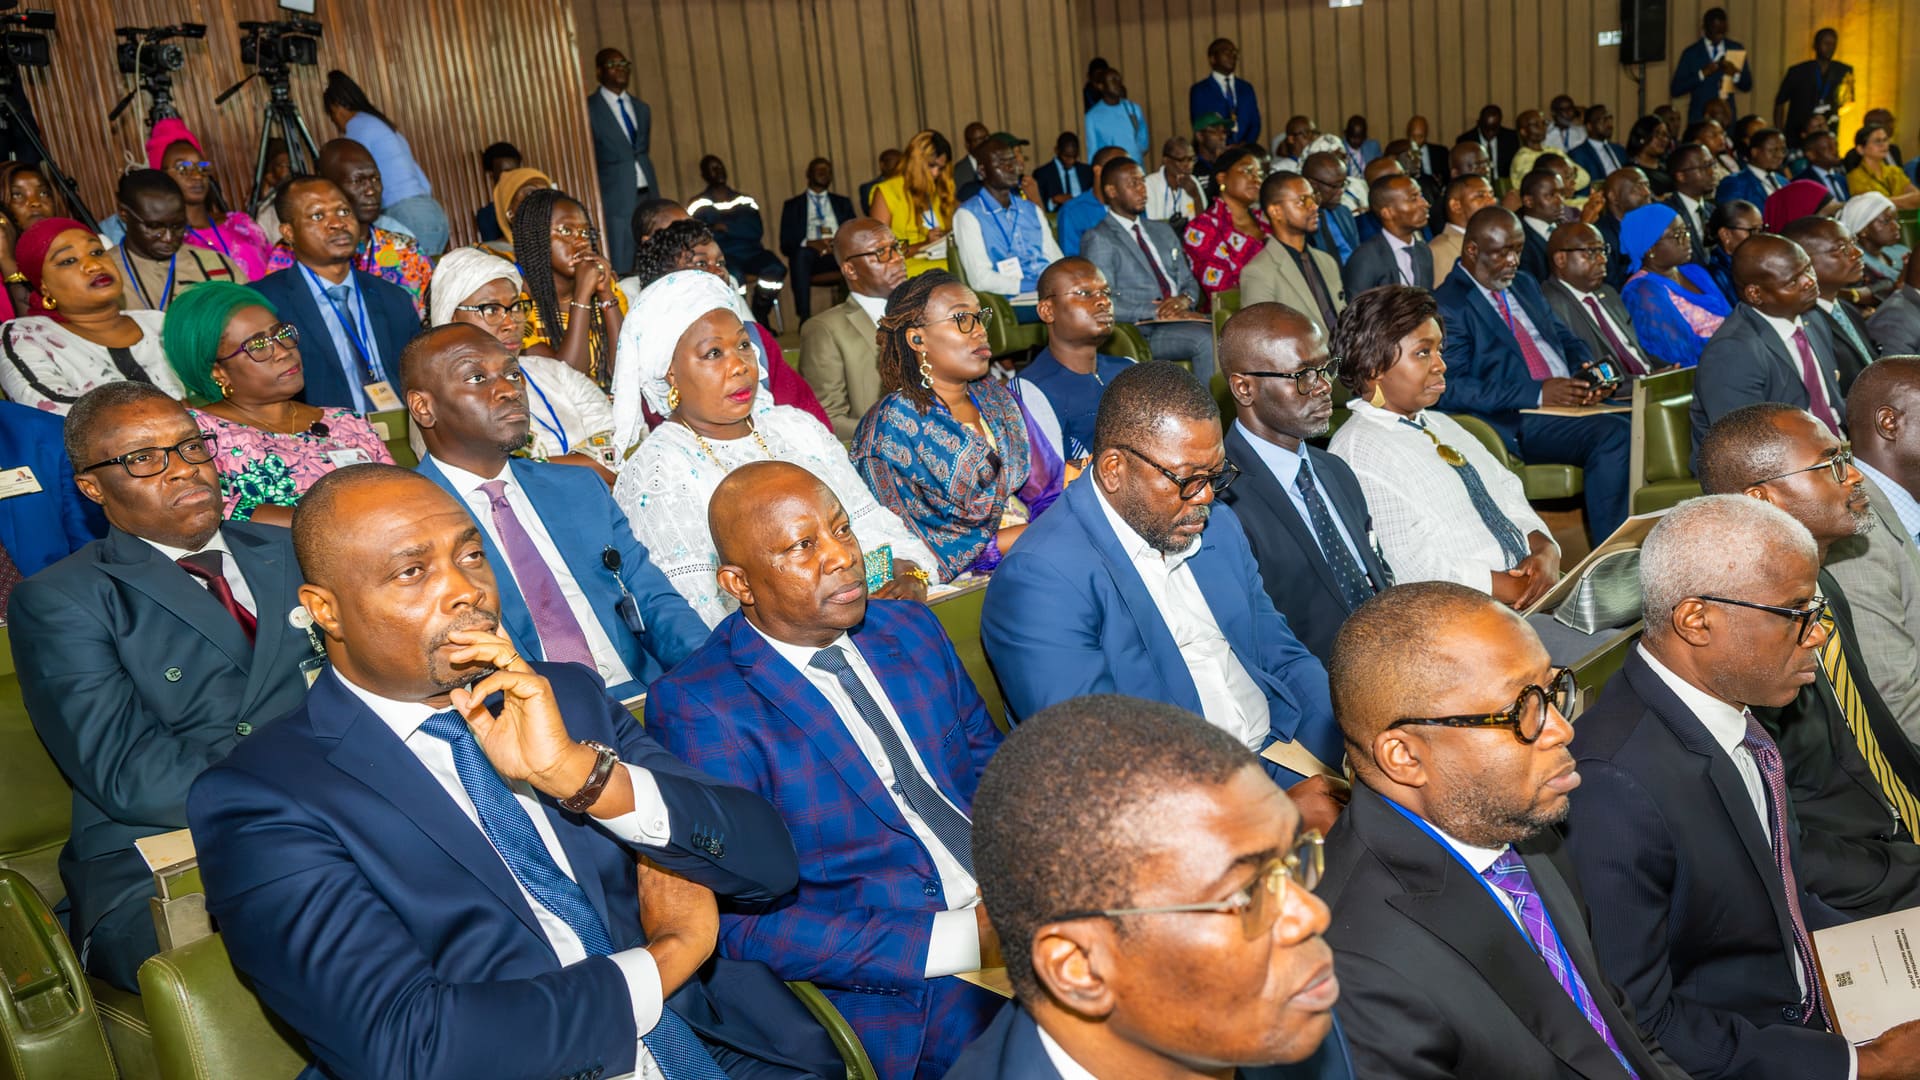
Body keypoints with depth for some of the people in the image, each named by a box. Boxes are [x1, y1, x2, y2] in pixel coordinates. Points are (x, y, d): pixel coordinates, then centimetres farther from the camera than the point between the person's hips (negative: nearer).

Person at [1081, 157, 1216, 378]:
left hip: (1181, 319, 7)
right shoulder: (1098, 240, -1)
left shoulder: (1162, 231, 24)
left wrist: (1184, 300, -3)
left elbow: (1189, 281, 22)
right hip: (1142, 332, -6)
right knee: (1206, 339, -31)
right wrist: (1158, 312, -18)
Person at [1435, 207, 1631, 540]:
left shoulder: (1525, 284, 22)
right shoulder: (1447, 305, -6)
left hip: (1570, 399, 8)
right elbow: (1451, 389, -16)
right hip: (1518, 422, -8)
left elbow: (1566, 337, 28)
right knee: (1612, 434, -30)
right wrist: (1537, 393, -20)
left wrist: (1588, 372, 2)